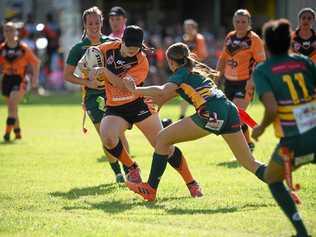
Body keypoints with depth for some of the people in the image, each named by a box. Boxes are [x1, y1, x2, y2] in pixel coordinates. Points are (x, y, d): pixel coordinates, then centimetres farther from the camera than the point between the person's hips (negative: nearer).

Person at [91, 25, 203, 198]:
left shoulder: (141, 62, -15)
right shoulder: (107, 49, -6)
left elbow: (124, 86, -27)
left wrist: (104, 71, -32)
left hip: (138, 104, -2)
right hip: (114, 108, 2)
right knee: (107, 138, -27)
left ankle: (191, 183, 8)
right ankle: (132, 168, 0)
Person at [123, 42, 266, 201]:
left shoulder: (182, 73, 6)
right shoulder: (197, 69, 30)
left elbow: (162, 91, -11)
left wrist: (136, 90, -2)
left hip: (212, 114, -8)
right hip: (229, 110, 8)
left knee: (163, 139, 6)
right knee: (249, 163, 11)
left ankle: (150, 189, 8)